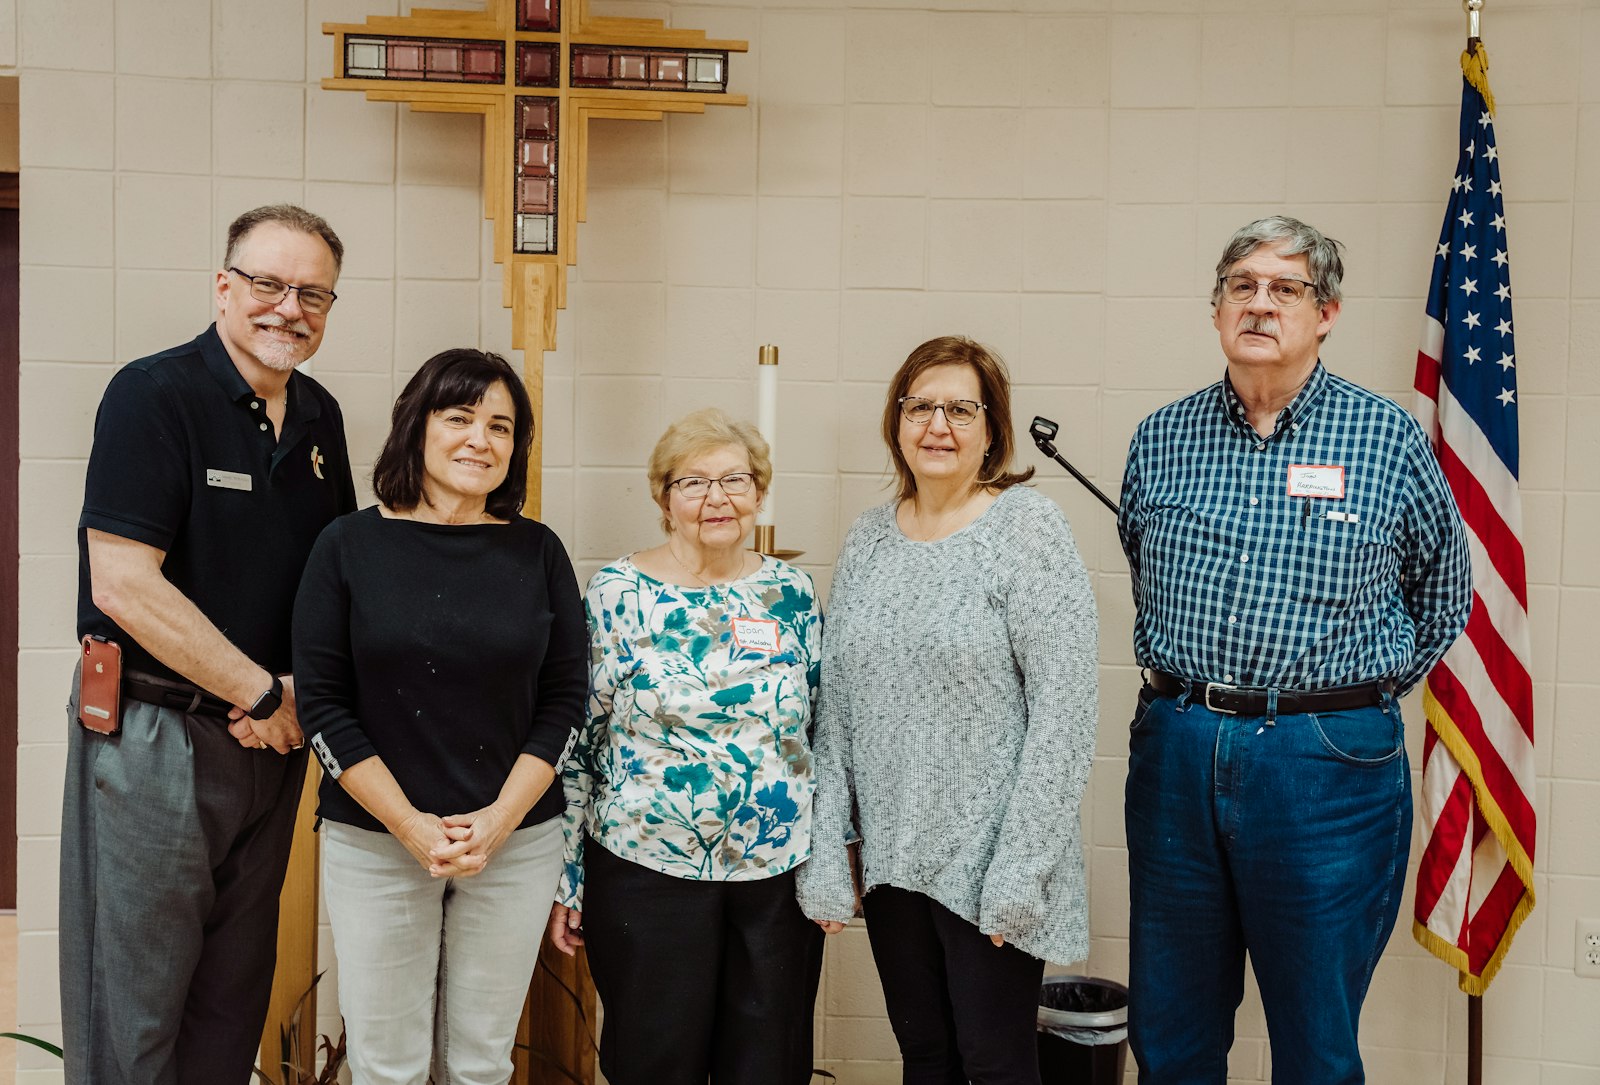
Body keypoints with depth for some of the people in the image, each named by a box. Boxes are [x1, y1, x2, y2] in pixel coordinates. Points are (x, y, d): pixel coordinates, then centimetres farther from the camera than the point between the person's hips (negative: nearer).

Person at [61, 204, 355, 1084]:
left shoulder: (319, 416, 9)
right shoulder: (154, 395, -12)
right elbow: (123, 584, -20)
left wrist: (304, 690, -2)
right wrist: (265, 695, -14)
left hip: (271, 740, 7)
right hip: (153, 737, -6)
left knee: (237, 989, 17)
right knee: (134, 995, 4)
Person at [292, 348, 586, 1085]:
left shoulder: (537, 553, 2)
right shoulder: (350, 546, -3)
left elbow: (564, 698, 2)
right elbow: (322, 703, -5)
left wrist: (498, 821, -9)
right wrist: (412, 826, -12)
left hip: (516, 844, 2)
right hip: (374, 841, -1)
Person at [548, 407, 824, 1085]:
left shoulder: (791, 593, 4)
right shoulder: (617, 594, -5)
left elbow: (823, 731, 10)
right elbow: (576, 740, -2)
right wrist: (567, 879, -2)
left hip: (780, 872, 3)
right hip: (646, 873, -2)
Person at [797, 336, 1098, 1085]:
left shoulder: (1028, 530, -10)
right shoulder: (868, 539, 6)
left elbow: (1064, 711, -14)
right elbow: (835, 711, 7)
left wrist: (1020, 871, -16)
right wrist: (824, 855, 3)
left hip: (987, 862, -4)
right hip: (890, 857, 5)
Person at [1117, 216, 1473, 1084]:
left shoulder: (1389, 441, -1)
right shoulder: (1160, 440, 7)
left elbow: (1443, 597, 11)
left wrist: (1363, 691, 10)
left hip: (1328, 763, -2)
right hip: (1175, 752, 3)